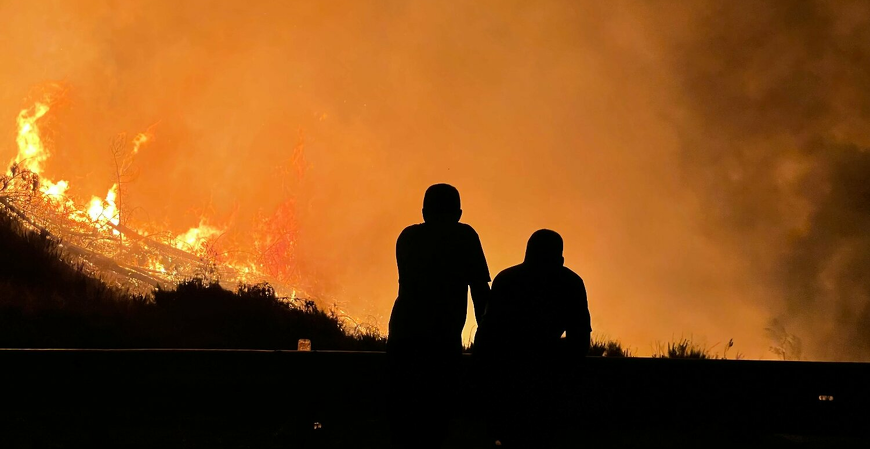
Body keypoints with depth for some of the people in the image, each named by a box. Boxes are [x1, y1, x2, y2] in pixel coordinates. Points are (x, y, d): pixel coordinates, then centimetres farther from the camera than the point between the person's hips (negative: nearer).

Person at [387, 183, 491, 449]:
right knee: (433, 419, -3)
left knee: (402, 419, 10)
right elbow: (480, 291, 3)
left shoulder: (408, 236, 17)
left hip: (401, 337, 4)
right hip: (442, 342, -4)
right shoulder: (463, 236, 5)